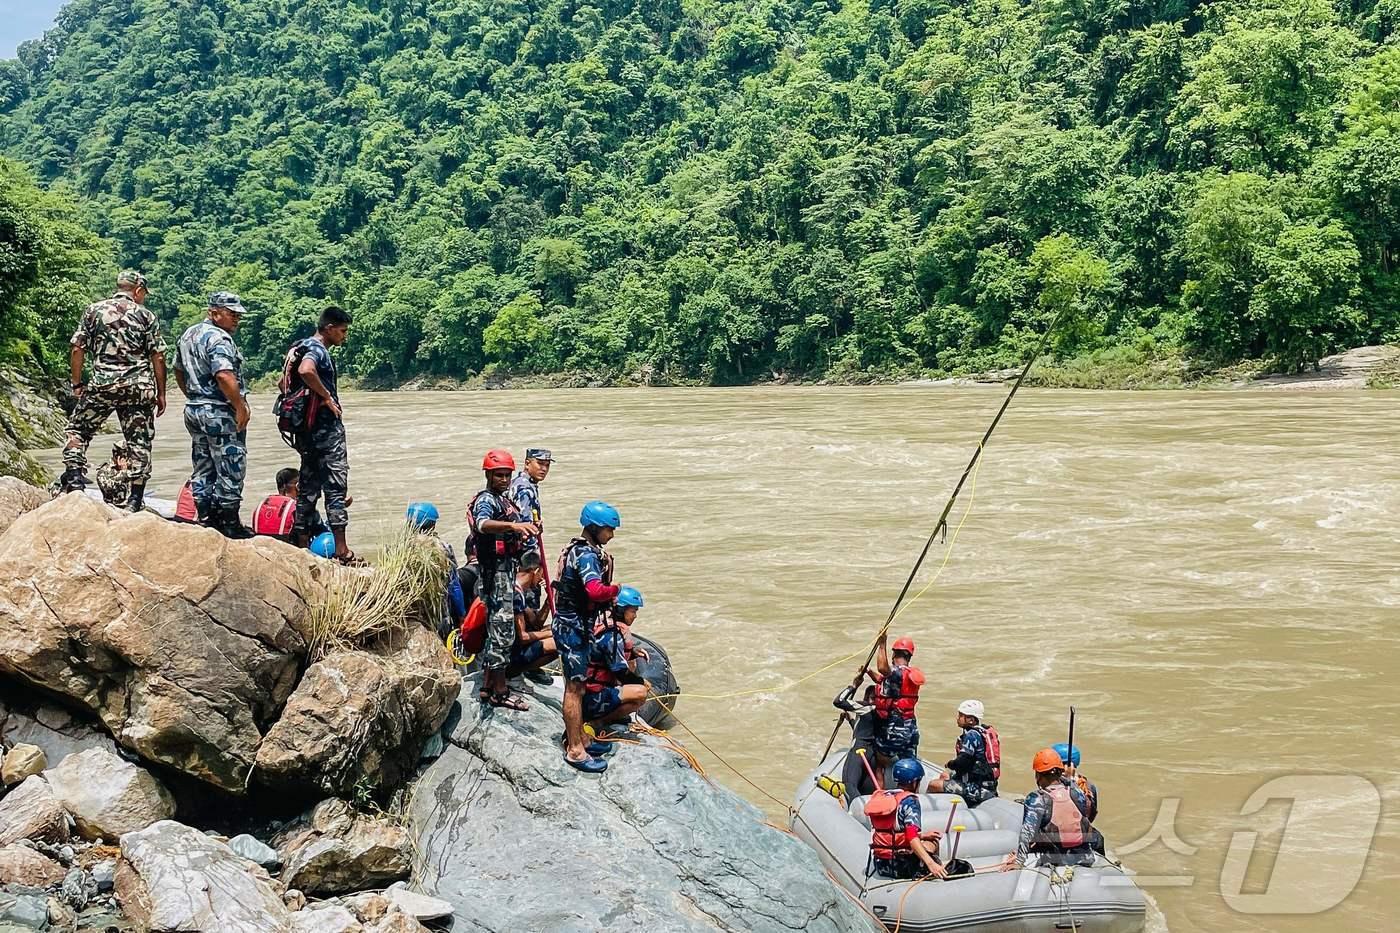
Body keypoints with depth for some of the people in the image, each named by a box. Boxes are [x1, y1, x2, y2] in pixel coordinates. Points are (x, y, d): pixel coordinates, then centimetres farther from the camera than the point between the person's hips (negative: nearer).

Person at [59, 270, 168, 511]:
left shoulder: (94, 310, 7)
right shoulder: (146, 315, 5)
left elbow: (77, 350, 3)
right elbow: (158, 358, 1)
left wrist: (77, 384, 13)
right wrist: (161, 393, 7)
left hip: (103, 384, 0)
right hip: (140, 387, 0)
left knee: (78, 429, 15)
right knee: (139, 441, 6)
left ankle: (74, 477, -2)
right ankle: (136, 498, 5)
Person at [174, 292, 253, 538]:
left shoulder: (189, 334, 14)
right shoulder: (219, 338, -17)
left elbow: (179, 370, 24)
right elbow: (225, 376, -29)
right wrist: (241, 407, -21)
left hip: (194, 410, 10)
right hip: (221, 412, -10)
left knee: (203, 469, 14)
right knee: (231, 469, -2)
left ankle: (206, 518, 19)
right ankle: (229, 523, 1)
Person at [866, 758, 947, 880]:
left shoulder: (879, 797, 9)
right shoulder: (909, 800, -10)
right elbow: (912, 837, -22)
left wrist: (921, 835, 23)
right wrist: (931, 864, -30)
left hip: (880, 865, 6)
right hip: (901, 868, -6)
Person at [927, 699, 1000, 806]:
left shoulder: (972, 735, -17)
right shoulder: (986, 731, 10)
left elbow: (962, 762, -23)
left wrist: (950, 764, -3)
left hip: (977, 789, -10)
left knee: (933, 785, -10)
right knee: (944, 775, 28)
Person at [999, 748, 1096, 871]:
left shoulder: (1036, 799, -15)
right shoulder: (1077, 792, -4)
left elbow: (1027, 832, -19)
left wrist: (1019, 861, -17)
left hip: (1055, 859, -4)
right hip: (1083, 857, 4)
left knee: (1008, 861, 4)